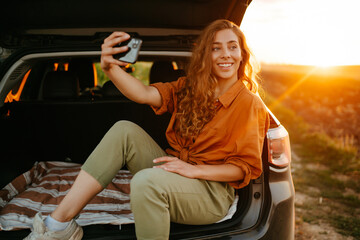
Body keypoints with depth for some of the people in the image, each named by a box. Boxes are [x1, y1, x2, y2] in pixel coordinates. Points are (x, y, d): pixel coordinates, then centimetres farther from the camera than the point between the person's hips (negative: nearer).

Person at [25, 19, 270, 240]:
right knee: (124, 130, -14)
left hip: (213, 191, -6)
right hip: (175, 174, 6)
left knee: (146, 181, -35)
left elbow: (246, 167, -8)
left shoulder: (250, 105, -7)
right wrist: (111, 67, -28)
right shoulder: (189, 88, 8)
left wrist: (195, 169, -20)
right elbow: (145, 94, -9)